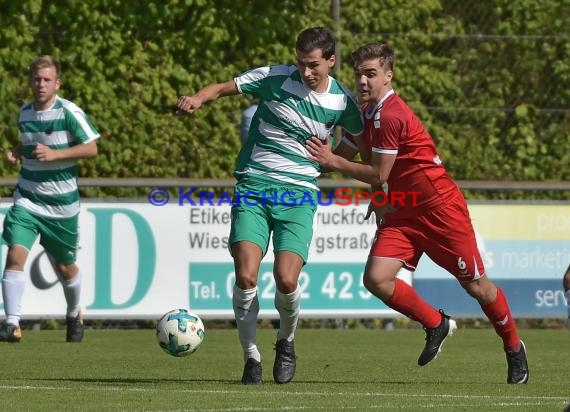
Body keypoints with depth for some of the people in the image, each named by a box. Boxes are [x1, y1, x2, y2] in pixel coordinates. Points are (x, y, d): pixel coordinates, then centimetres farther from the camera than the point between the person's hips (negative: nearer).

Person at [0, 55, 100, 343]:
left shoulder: (69, 112, -11)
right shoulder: (24, 113, 5)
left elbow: (91, 148, -12)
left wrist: (54, 154, -22)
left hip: (62, 204, -3)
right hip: (27, 199, 3)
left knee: (64, 266, 12)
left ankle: (74, 315, 41)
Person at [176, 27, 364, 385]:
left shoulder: (341, 102, 2)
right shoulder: (275, 78, -4)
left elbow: (366, 138, 21)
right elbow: (224, 87, 1)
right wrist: (198, 98, -19)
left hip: (299, 194, 0)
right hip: (253, 187, 0)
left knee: (286, 279, -16)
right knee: (246, 275, -16)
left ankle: (286, 341, 16)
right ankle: (251, 356, 3)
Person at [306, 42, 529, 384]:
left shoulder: (389, 115, -22)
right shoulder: (367, 112, 8)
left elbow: (378, 175, -17)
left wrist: (332, 161, -10)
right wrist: (380, 200, 11)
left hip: (441, 209, -8)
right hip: (403, 213, 8)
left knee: (476, 285, 3)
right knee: (376, 279, -11)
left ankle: (514, 348, 26)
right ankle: (436, 324, 12)